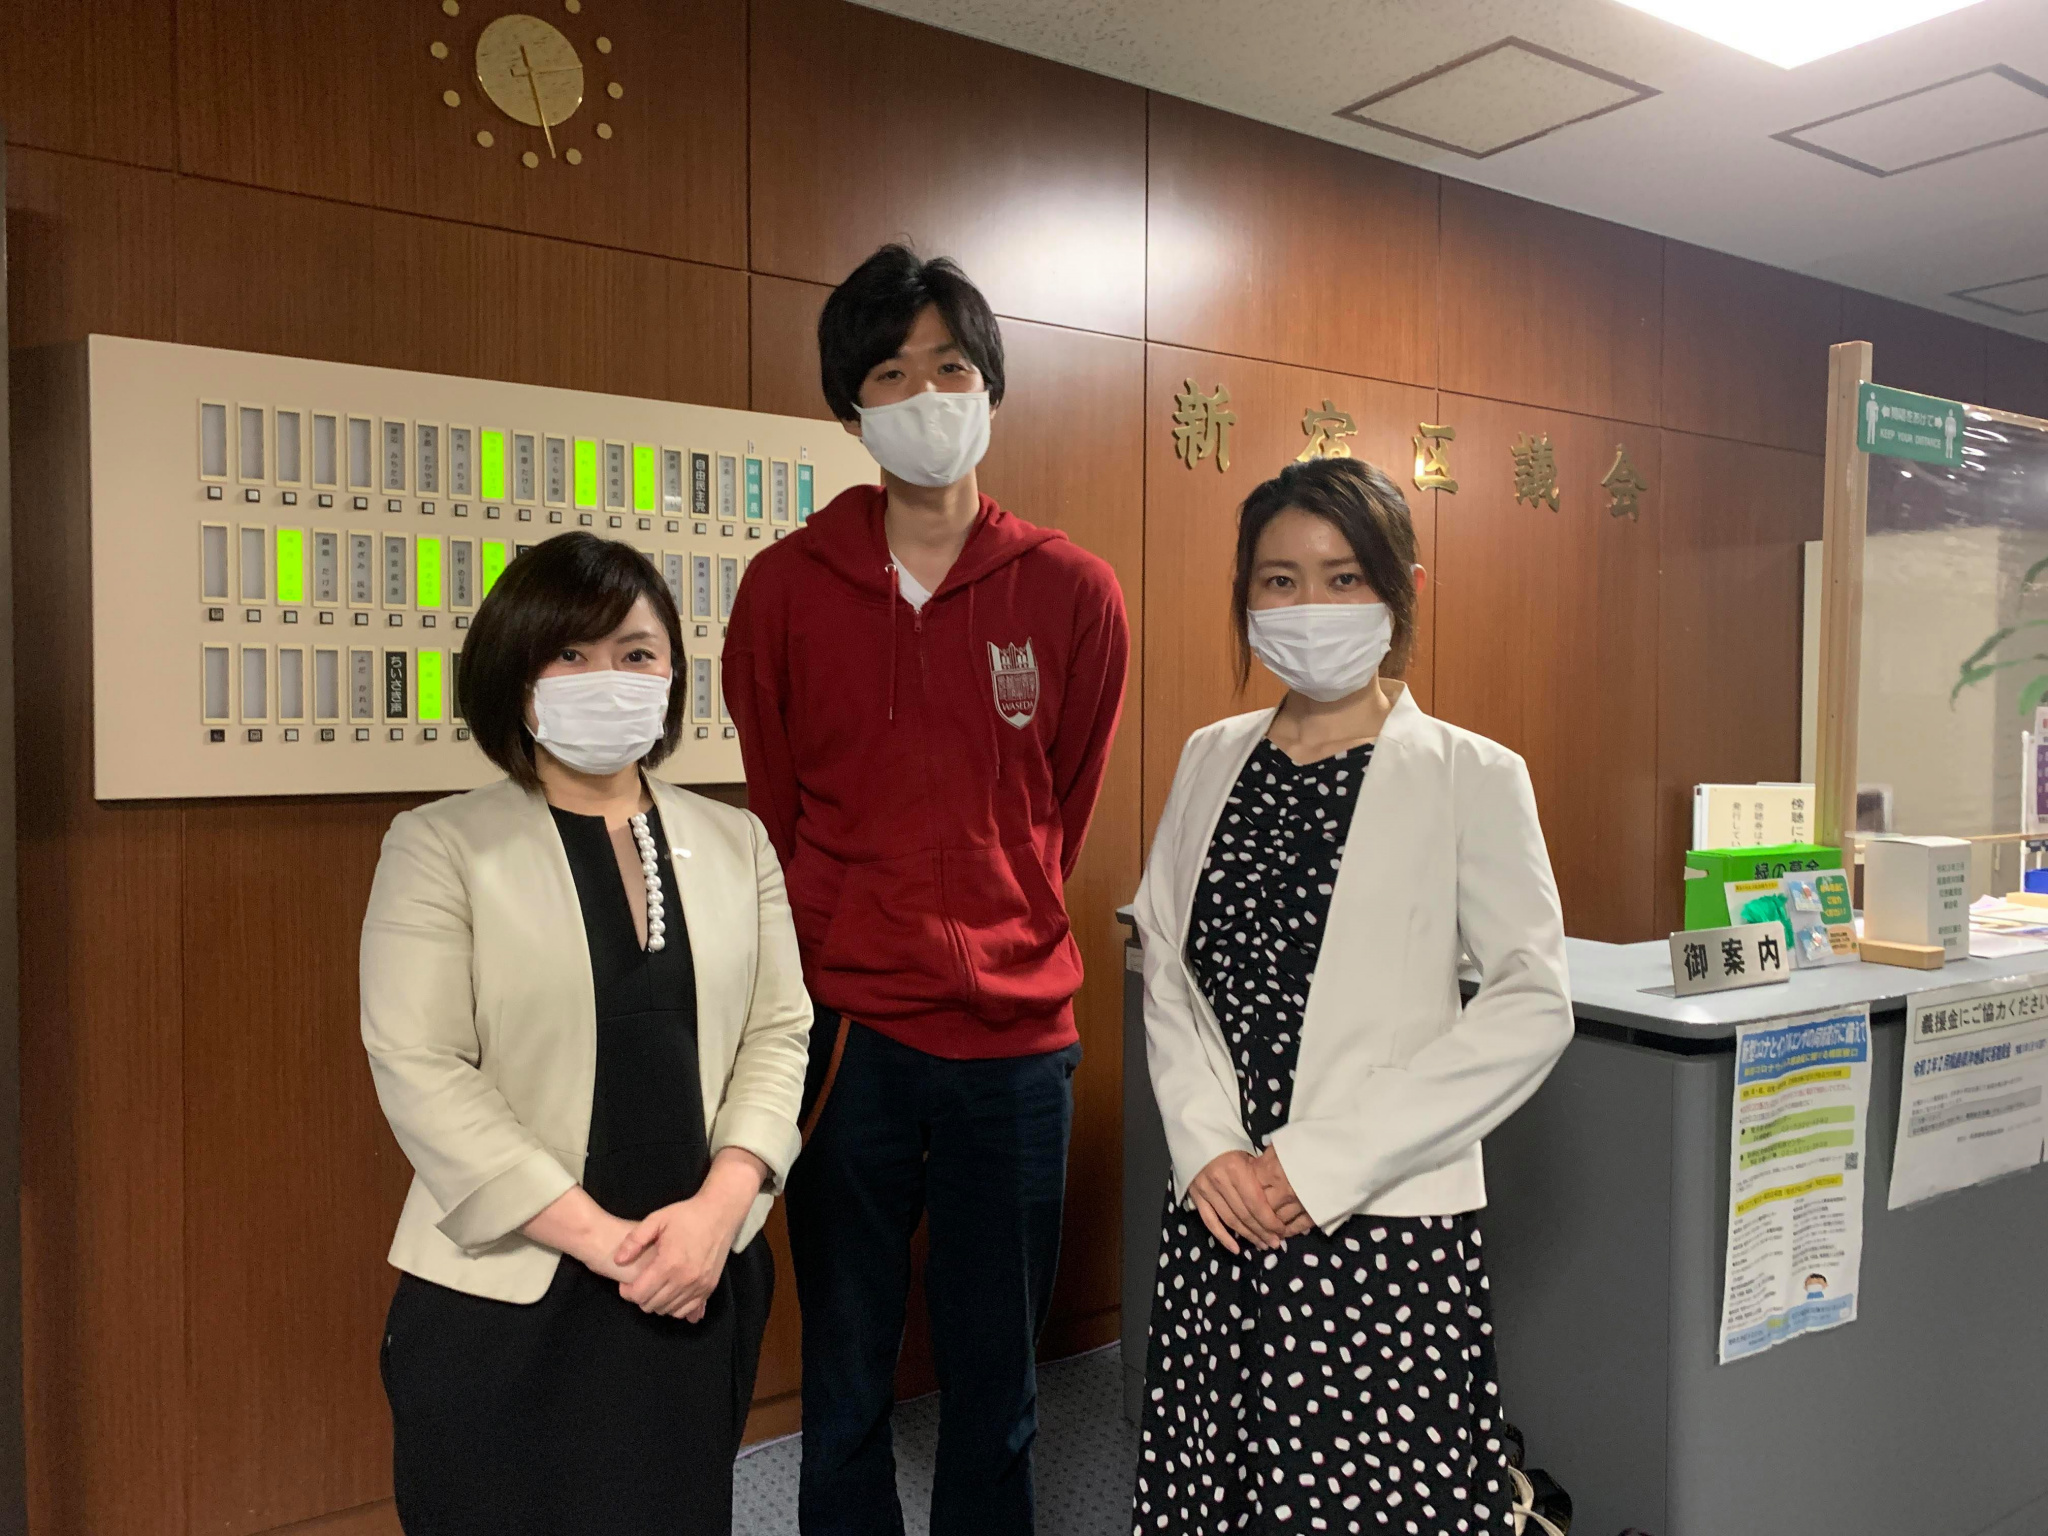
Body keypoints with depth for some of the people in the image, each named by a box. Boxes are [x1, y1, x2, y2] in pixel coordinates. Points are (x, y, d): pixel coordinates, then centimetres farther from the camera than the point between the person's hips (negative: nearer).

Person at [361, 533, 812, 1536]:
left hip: (698, 1285, 3)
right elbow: (420, 1068, -11)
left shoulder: (734, 841, 7)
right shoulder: (439, 846, -4)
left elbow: (778, 1030, 3)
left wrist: (721, 1204, -12)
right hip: (507, 1299, -3)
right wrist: (595, 1235, -16)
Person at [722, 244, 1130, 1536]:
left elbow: (1064, 813, 10)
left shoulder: (1073, 594, 1)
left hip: (1017, 1037, 1)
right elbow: (776, 814, 7)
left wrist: (996, 946, 7)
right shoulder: (787, 586, 1)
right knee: (847, 1386, 12)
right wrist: (847, 967, 2)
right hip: (848, 1032, 0)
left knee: (998, 1390, 13)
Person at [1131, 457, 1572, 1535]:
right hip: (1218, 1218, 4)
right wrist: (1209, 1149, -5)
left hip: (1387, 1229, -3)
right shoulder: (1212, 760, 8)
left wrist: (1326, 1162, -13)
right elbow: (1168, 974, 9)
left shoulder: (1470, 777, -5)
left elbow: (1533, 1007, -9)